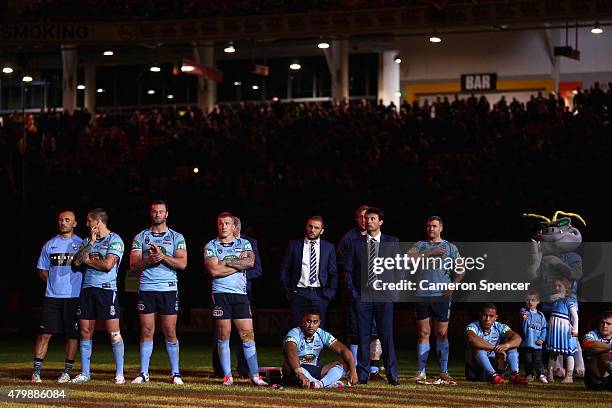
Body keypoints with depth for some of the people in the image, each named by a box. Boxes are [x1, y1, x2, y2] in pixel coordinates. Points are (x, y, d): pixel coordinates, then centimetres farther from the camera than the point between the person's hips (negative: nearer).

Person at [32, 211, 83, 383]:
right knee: (45, 333, -4)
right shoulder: (50, 245, 12)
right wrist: (55, 283, 5)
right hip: (52, 296, 1)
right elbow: (42, 270, 18)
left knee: (72, 334, 1)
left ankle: (67, 371, 10)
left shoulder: (81, 244, 5)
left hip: (74, 296, -1)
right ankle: (36, 371, -2)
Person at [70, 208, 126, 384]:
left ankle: (119, 374, -4)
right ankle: (85, 373, 14)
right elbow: (76, 262, 5)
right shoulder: (87, 240, 17)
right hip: (87, 289, 6)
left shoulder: (114, 240, -3)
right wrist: (90, 244, -3)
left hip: (106, 289, -6)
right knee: (85, 333, 7)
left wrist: (87, 260, -1)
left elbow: (108, 264, -15)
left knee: (114, 333, -7)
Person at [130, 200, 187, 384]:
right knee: (147, 332, 1)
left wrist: (162, 256, -15)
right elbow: (134, 264, 3)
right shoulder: (140, 237, 11)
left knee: (170, 333, -1)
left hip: (169, 288, -1)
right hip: (146, 289, 1)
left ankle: (175, 373, 4)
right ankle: (143, 373, 5)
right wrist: (150, 259, -15)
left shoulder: (176, 237, 8)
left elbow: (182, 263, -4)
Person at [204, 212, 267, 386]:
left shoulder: (244, 244, 14)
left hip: (240, 294, 2)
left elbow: (250, 262, -5)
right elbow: (214, 270, -8)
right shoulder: (211, 246, 7)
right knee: (224, 335, -1)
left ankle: (255, 376, -1)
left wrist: (227, 262, -6)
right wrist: (239, 264, -3)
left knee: (248, 335, -3)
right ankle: (227, 376, 4)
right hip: (220, 293, -2)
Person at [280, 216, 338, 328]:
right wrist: (287, 291, 3)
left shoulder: (329, 247, 9)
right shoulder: (294, 245, 7)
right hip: (299, 293, -1)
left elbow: (333, 273, 12)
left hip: (320, 295, 1)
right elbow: (284, 270, 9)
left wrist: (330, 292, 2)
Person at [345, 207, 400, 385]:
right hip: (361, 296, 1)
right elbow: (348, 270, 10)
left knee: (387, 336, -5)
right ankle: (362, 375, 4)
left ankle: (392, 375, -1)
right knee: (363, 337, 1)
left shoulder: (392, 243, 8)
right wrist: (353, 292, 0)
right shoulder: (356, 243, 10)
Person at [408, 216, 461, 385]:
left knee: (442, 334, -2)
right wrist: (430, 252, -11)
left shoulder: (450, 247, 12)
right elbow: (409, 257, -6)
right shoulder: (420, 245, 14)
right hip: (422, 295, 1)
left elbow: (460, 271, 9)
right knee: (423, 334, 0)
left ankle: (444, 373, 1)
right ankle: (421, 372, 2)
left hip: (442, 295, -1)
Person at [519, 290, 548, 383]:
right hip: (526, 343, -1)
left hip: (537, 344, 1)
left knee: (538, 360, 0)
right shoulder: (524, 311, 1)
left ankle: (541, 375, 2)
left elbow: (544, 328, 11)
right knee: (528, 360, 5)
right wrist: (523, 317, -50)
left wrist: (542, 339, -3)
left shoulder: (540, 315, 10)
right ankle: (529, 375, 16)